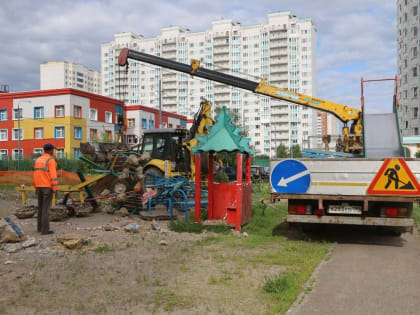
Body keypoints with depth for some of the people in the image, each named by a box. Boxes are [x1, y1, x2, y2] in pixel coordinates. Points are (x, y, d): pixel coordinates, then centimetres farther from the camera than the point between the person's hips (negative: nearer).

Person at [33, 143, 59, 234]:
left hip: (39, 186, 7)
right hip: (48, 186, -7)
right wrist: (56, 188, -19)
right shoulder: (51, 160, -12)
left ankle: (40, 227, 22)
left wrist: (36, 188, 22)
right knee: (46, 208, -7)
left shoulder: (38, 160, 12)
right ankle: (45, 229, -7)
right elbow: (53, 175, -19)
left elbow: (35, 174, 15)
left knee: (41, 207, 16)